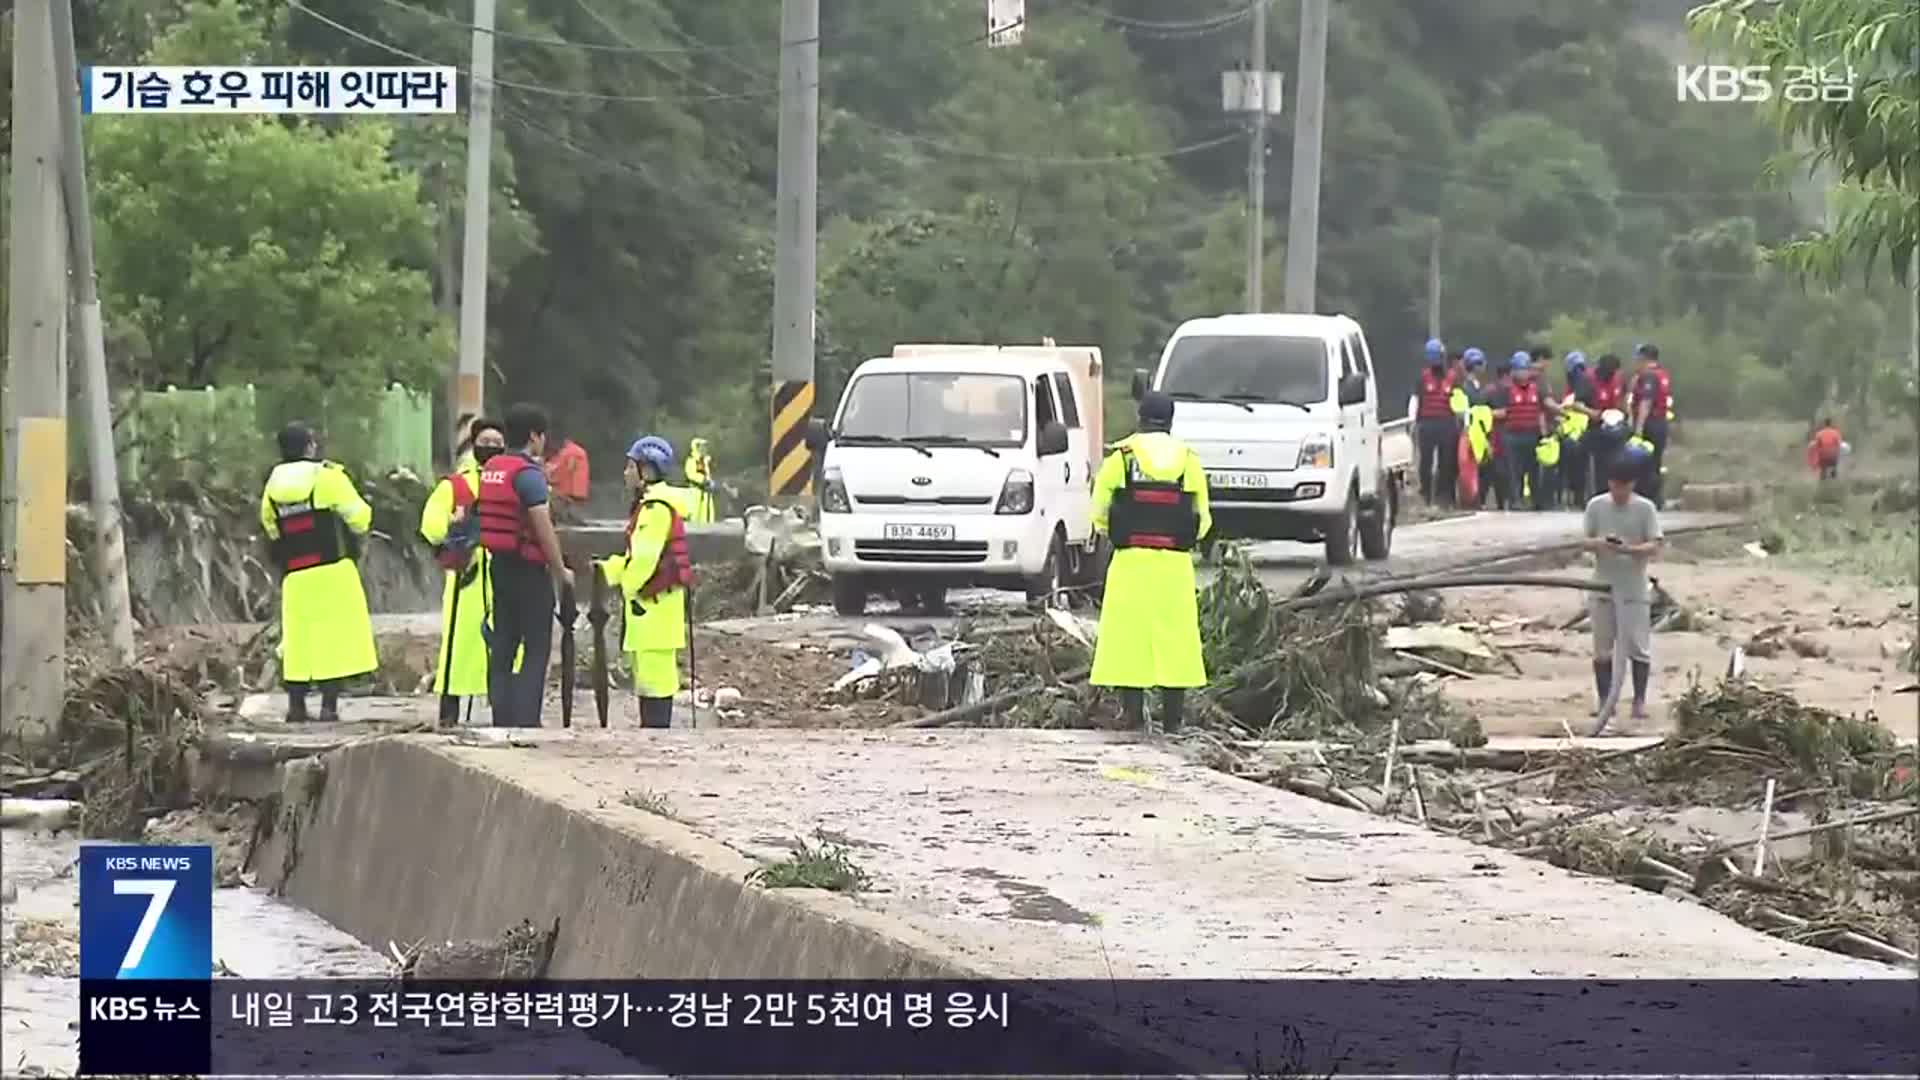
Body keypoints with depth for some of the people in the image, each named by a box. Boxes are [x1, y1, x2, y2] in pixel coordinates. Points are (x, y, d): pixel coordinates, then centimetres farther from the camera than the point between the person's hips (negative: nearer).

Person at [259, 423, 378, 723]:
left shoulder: (273, 484, 8)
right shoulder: (328, 477, -7)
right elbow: (359, 517, -5)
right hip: (333, 571, -5)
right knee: (334, 636, -3)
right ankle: (329, 704, -8)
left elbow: (270, 527, 17)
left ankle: (296, 704, 9)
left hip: (294, 575, 5)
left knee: (298, 640, 10)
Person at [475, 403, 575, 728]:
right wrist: (561, 571, -7)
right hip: (529, 568, -8)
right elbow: (543, 528, -17)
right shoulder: (528, 473, -15)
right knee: (537, 647, -3)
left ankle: (502, 719, 10)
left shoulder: (489, 469, 10)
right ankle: (526, 719, -9)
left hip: (498, 565, 8)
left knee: (502, 646, 10)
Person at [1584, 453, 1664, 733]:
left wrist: (1631, 549, -26)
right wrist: (1599, 543, -19)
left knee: (1638, 646, -1)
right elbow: (1586, 541, 5)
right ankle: (1604, 701, 12)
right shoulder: (1596, 506, 2)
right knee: (1602, 647, 5)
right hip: (1603, 585, 2)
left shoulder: (1645, 508, -4)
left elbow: (1655, 545, -8)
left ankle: (1639, 700, 10)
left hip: (1634, 587, -2)